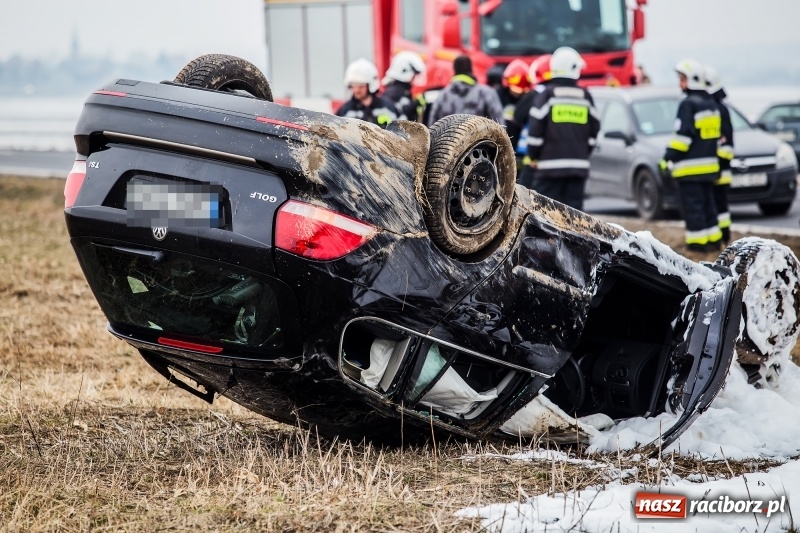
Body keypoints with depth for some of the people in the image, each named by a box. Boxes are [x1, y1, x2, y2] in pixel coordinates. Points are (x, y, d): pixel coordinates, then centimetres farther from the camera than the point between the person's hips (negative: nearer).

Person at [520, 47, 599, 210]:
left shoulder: (546, 94, -5)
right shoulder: (585, 96, 7)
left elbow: (535, 129, -8)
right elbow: (594, 131, 11)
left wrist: (533, 157, 4)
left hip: (550, 166, -4)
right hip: (579, 166, 4)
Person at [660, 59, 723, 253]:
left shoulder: (688, 104, -13)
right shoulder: (711, 104, 15)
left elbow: (682, 135, -19)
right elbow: (718, 135, 20)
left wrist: (668, 158, -15)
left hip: (690, 167, -9)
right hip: (709, 165, 9)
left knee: (693, 206, -5)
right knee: (707, 204, 15)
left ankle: (697, 242, -5)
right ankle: (714, 239, 17)